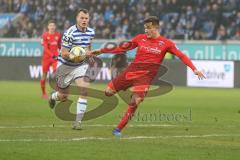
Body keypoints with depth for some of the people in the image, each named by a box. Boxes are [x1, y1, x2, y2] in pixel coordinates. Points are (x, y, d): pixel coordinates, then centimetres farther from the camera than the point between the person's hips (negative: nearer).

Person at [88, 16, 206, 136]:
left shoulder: (165, 43, -1)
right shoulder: (141, 38, 6)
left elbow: (181, 56, -5)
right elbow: (122, 48, 10)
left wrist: (194, 69, -17)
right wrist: (100, 51, 8)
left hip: (146, 75, -3)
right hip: (132, 70, 3)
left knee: (134, 102, -18)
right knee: (108, 92, 0)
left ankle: (119, 128, -4)